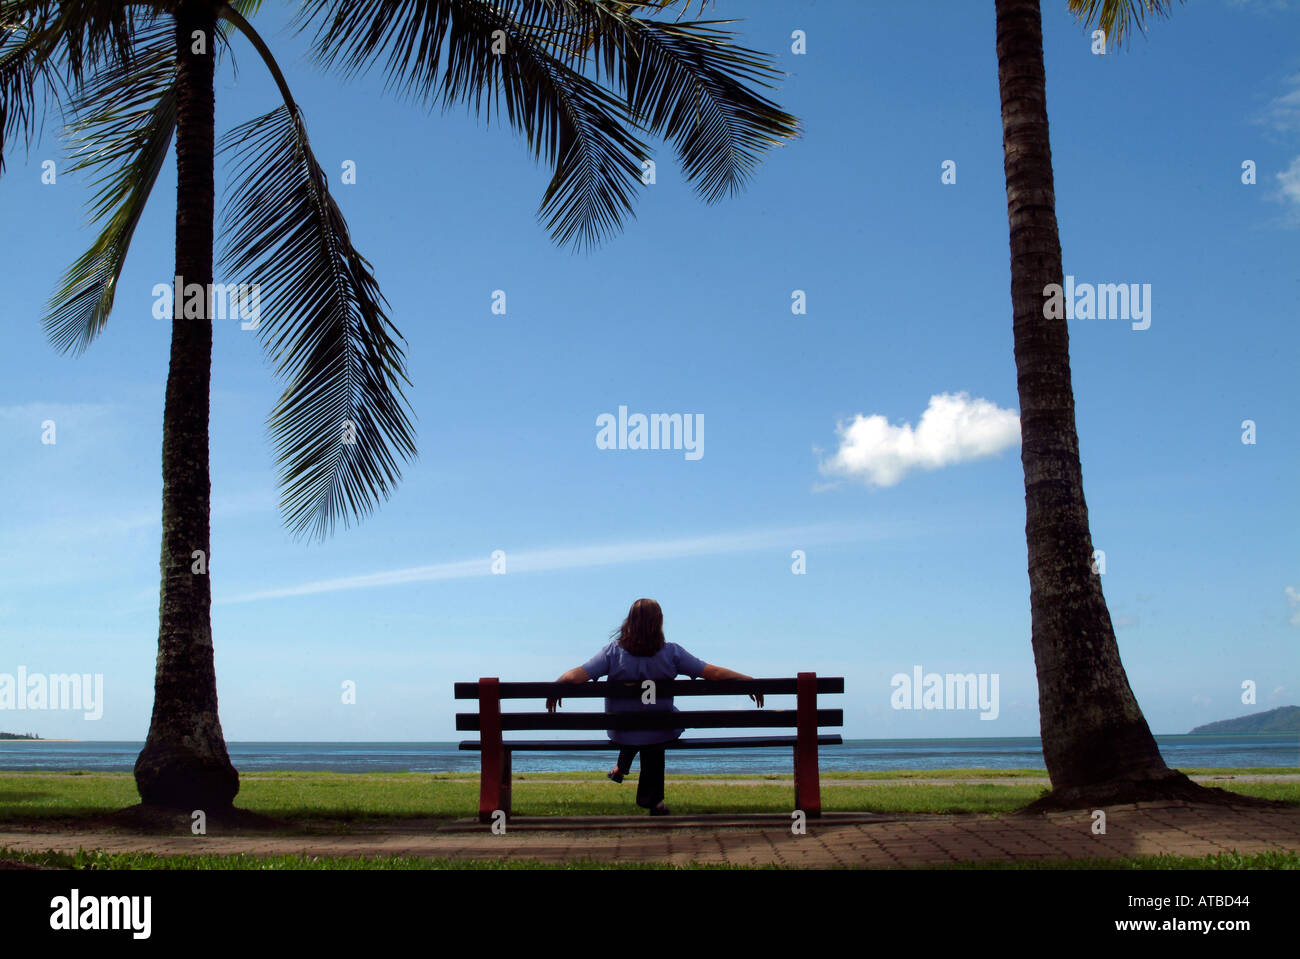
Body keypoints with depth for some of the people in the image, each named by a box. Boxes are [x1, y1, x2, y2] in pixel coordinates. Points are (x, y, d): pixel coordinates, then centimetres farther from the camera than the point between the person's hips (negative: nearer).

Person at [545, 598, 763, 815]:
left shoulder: (613, 652, -18)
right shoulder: (671, 653, -17)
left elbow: (577, 675, -23)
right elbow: (714, 673, -16)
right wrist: (749, 681, -5)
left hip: (621, 733, 0)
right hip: (659, 733, 0)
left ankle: (622, 767, 47)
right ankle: (653, 802, 41)